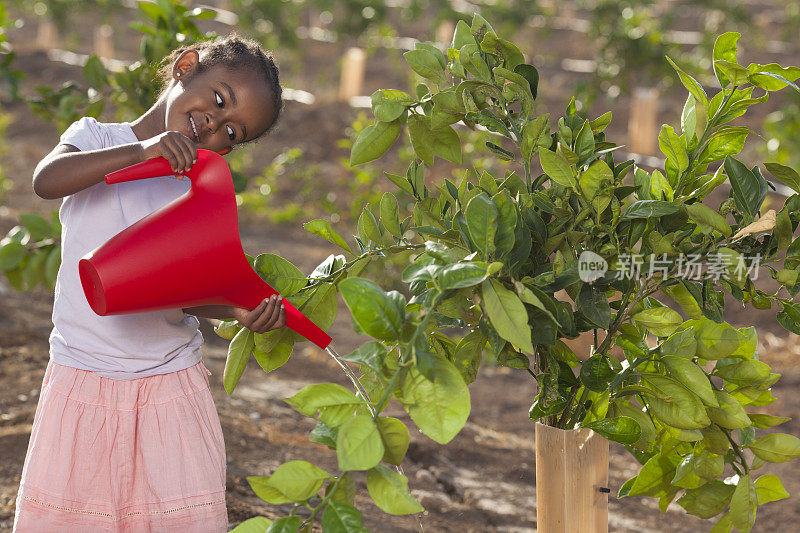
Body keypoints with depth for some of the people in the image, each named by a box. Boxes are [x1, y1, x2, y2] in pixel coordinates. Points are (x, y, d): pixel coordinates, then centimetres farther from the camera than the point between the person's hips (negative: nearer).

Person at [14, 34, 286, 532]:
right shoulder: (97, 137, 1)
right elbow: (46, 181, -21)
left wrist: (240, 308, -22)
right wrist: (141, 152, -30)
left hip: (171, 384, 1)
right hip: (82, 376, -1)